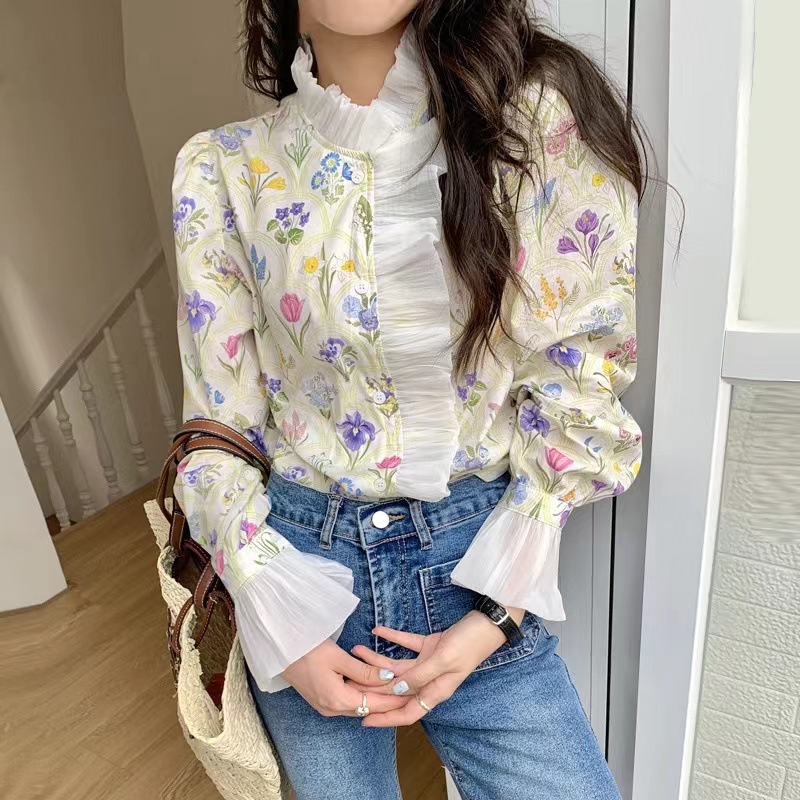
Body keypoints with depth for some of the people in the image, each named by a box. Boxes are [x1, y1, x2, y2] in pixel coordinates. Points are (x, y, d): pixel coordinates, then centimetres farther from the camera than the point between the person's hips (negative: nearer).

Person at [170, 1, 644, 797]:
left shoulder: (540, 117, -9)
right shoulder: (223, 170, -4)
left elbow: (578, 394, -6)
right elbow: (218, 422, 0)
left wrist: (494, 613, -11)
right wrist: (279, 623, -8)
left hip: (476, 555, -1)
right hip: (297, 556, 2)